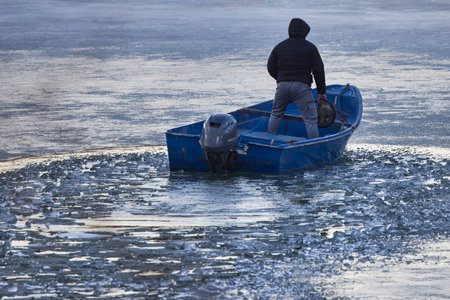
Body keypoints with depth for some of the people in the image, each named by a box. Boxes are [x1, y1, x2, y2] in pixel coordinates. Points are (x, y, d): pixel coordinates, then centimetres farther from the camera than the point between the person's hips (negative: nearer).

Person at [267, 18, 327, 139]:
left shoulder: (279, 47, 13)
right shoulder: (310, 47, 2)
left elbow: (271, 68, 13)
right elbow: (318, 71, -1)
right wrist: (322, 91, 5)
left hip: (282, 85, 4)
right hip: (302, 86, -3)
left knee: (276, 114, 23)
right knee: (310, 118, -3)